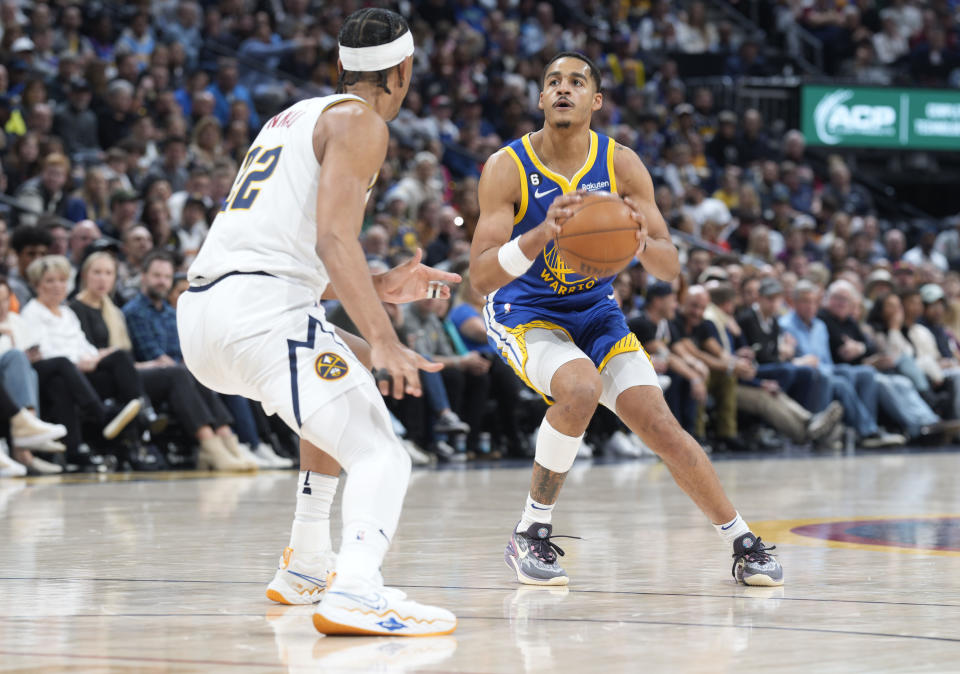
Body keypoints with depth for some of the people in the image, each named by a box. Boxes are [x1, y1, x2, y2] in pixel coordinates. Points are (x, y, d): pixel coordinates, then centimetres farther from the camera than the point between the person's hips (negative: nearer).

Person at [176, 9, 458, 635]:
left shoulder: (293, 116, 27)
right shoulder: (359, 122, 0)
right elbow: (333, 237, -16)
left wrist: (377, 288, 29)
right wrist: (382, 338, -24)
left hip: (203, 309, 9)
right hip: (263, 308, -9)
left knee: (342, 388, 34)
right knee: (383, 458, -11)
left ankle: (304, 567, 32)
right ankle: (356, 592, -37)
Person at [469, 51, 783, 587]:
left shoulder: (621, 165, -9)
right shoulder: (508, 168, -18)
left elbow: (671, 267, -8)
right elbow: (481, 275, -25)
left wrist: (641, 244, -32)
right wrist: (543, 233, -41)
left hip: (596, 312, 3)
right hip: (525, 315, -3)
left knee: (659, 425, -8)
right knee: (582, 389, -32)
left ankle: (744, 543, 7)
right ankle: (531, 534, -17)